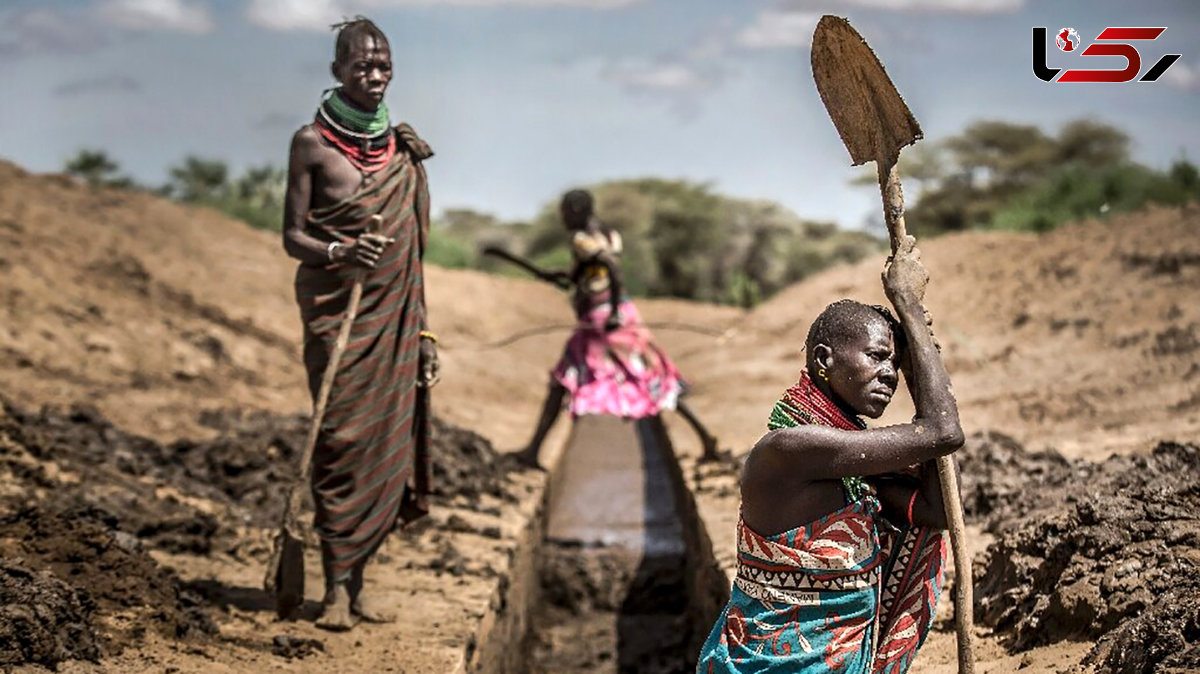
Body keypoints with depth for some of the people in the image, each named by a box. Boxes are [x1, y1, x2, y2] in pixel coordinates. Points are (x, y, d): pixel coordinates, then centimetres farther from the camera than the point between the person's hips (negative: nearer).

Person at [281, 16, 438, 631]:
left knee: (389, 440, 3)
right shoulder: (312, 143, -3)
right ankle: (336, 586, 1)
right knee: (343, 438, -6)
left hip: (394, 316, 5)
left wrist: (422, 330, 13)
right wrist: (338, 251, -25)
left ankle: (356, 579, 13)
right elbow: (293, 236, -4)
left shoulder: (402, 144, 12)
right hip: (337, 310, -5)